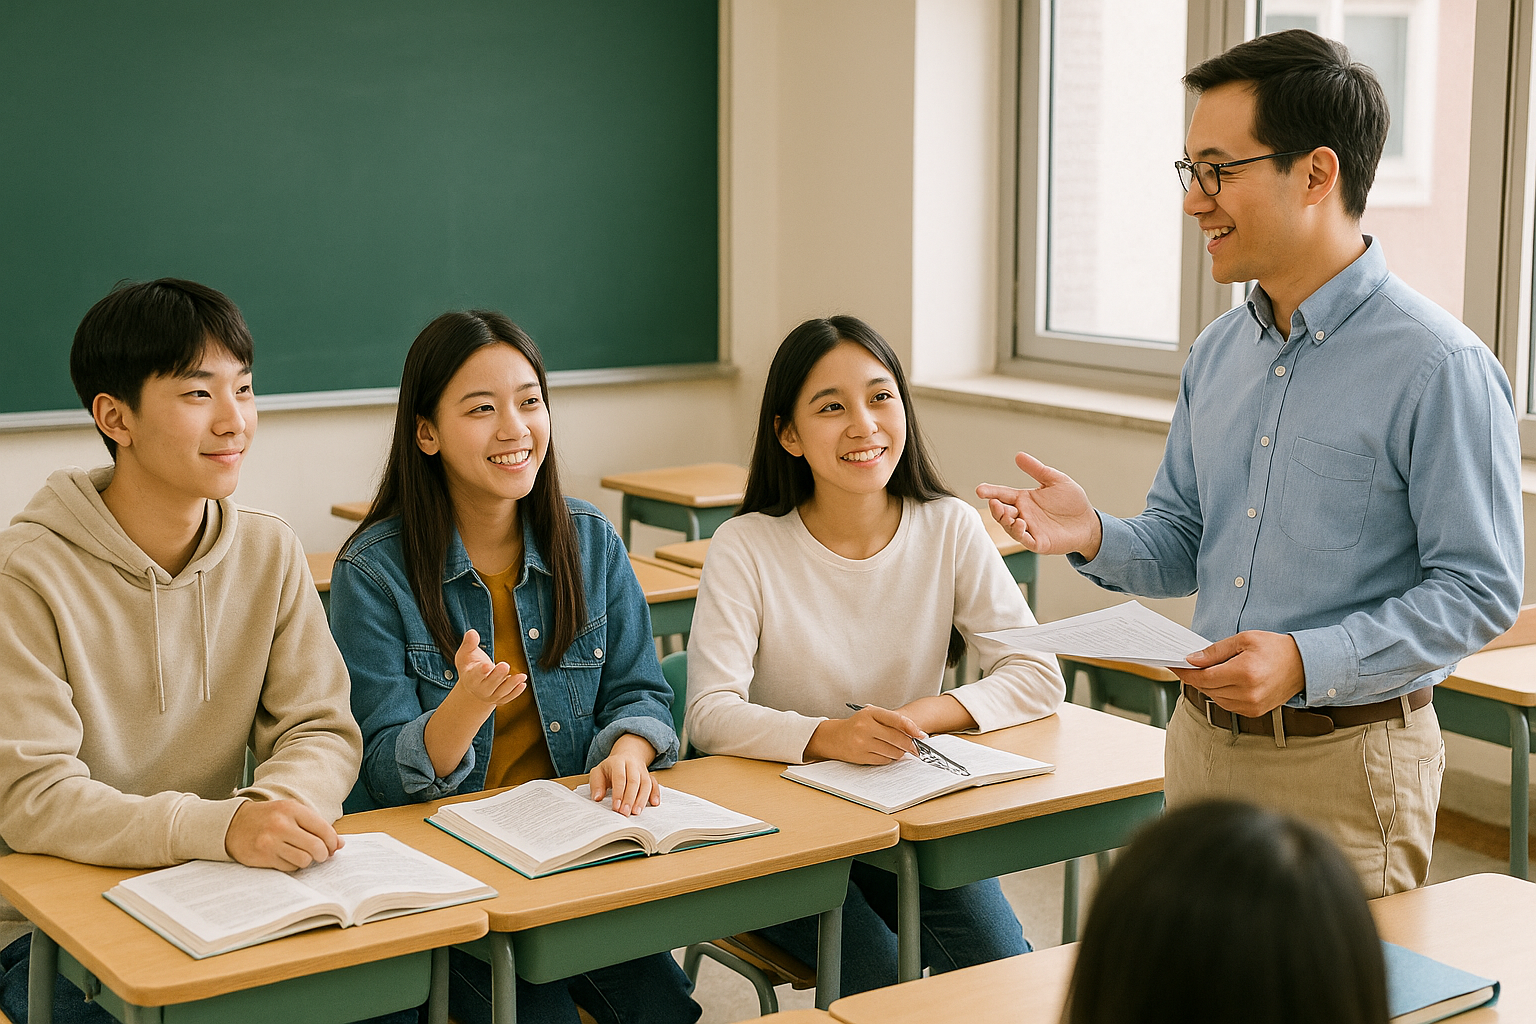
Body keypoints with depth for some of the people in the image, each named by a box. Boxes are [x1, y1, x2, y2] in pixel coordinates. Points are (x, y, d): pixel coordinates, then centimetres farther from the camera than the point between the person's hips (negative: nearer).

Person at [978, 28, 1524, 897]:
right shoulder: (1218, 354, 9)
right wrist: (1094, 537, -6)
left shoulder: (1440, 366, -15)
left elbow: (1481, 588, -16)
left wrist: (1310, 662, -25)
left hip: (1344, 765, -7)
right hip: (1204, 743, 7)